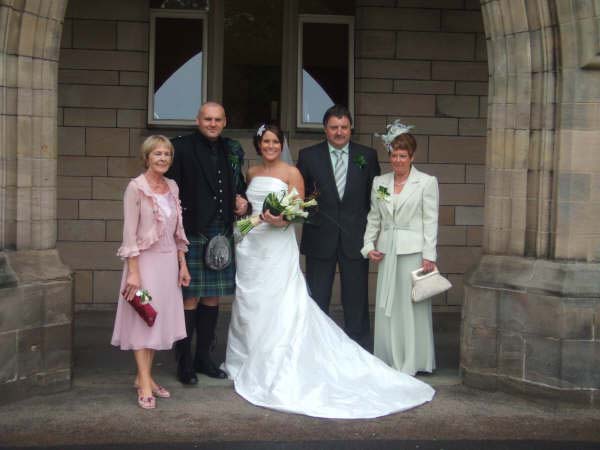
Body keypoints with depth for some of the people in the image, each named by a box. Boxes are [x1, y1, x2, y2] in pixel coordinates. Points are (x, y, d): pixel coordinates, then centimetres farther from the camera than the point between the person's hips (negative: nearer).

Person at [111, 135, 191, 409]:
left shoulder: (172, 187, 8)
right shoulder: (136, 187, -10)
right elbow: (129, 233, -13)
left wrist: (182, 264, 11)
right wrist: (133, 272, -17)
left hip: (169, 261, 6)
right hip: (145, 260, -6)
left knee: (160, 320, 11)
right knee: (143, 320, 1)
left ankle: (144, 376, 23)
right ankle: (145, 385, 6)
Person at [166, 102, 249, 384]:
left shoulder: (232, 150, 12)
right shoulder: (182, 147, -5)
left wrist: (242, 201, 4)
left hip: (222, 234, 6)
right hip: (192, 234, -6)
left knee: (212, 297, 13)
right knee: (190, 297, -2)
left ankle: (204, 358, 26)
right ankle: (184, 363, 11)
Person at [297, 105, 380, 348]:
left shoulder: (367, 155, 5)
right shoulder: (308, 155, 2)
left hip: (356, 239, 0)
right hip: (320, 239, 0)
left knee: (356, 301, 6)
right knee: (317, 301, 7)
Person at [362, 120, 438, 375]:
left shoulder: (427, 182, -2)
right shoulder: (379, 182, 10)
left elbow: (430, 221, -5)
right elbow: (373, 218, 13)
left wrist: (429, 256, -10)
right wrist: (368, 245, 2)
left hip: (413, 251, -4)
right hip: (387, 251, 4)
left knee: (412, 304, 2)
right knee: (386, 304, 7)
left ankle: (411, 362, 13)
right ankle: (389, 360, 18)